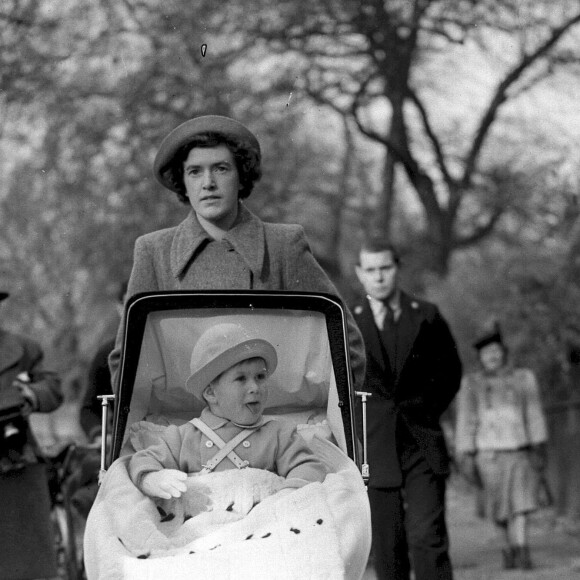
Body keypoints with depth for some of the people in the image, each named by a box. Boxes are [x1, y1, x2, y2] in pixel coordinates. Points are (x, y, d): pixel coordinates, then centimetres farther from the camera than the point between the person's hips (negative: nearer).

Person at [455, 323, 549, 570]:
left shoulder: (523, 378, 7)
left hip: (519, 450, -1)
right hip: (489, 453, 1)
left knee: (520, 503, -14)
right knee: (499, 508, 3)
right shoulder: (471, 383, 6)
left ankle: (520, 552, -16)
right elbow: (466, 422, 6)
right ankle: (511, 545, 24)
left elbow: (534, 416, 5)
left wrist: (539, 448, -4)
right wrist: (466, 456, -1)